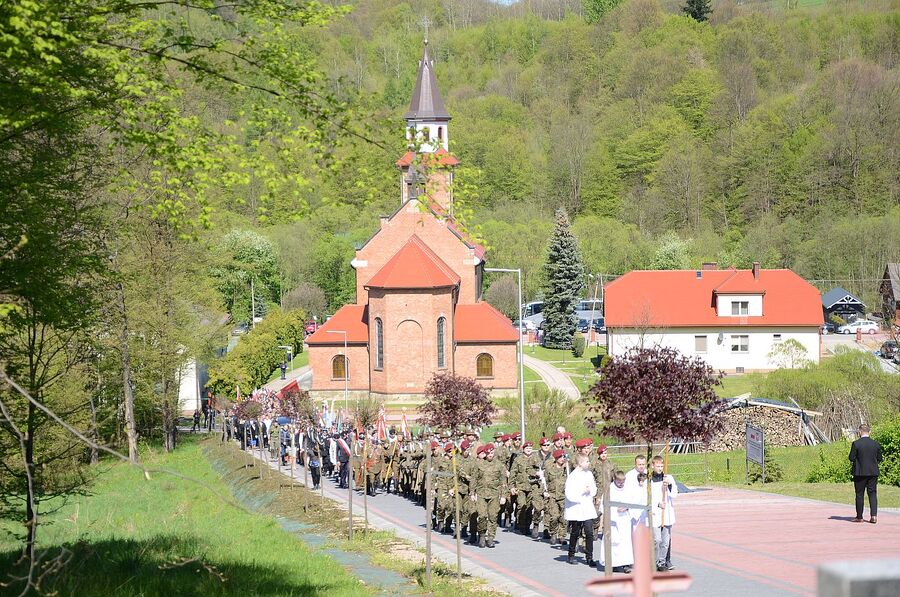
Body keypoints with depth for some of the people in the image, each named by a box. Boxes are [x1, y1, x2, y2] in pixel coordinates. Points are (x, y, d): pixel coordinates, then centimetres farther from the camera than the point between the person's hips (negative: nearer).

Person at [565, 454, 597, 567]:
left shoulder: (589, 474, 8)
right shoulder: (573, 476, -13)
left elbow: (594, 490, 17)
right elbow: (569, 495, -18)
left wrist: (590, 491, -5)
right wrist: (583, 491, -16)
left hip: (588, 509, 5)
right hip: (576, 510, -5)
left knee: (589, 533, -4)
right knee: (575, 533, 7)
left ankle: (589, 557, 2)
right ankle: (571, 556, 23)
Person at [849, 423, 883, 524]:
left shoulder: (856, 444, -11)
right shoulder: (876, 444, 0)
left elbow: (851, 458, -9)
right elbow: (879, 459, 5)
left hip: (860, 473, -3)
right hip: (873, 472, 3)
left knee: (859, 495, 6)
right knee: (873, 494, 7)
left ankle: (859, 517, 10)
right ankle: (874, 516, -4)